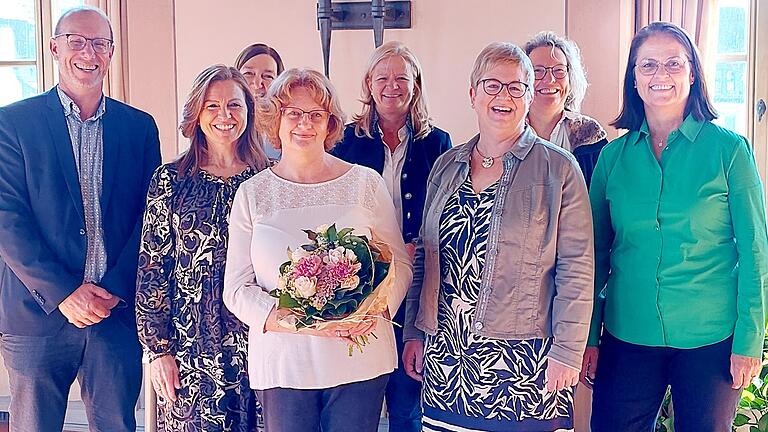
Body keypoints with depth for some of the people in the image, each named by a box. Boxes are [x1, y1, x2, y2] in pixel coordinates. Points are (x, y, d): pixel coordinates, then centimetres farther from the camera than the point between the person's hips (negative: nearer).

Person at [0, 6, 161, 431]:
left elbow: (148, 217, 5)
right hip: (37, 313, -1)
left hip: (118, 312, 2)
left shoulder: (140, 126, 8)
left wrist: (115, 291, -6)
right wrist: (62, 293, -13)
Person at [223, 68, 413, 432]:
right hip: (282, 364, 0)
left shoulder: (365, 183, 3)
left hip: (360, 359, 0)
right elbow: (236, 288, 0)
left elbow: (399, 263, 6)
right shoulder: (252, 193, 3)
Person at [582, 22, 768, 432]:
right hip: (628, 335, 2)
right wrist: (589, 336, 3)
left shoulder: (728, 149, -4)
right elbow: (597, 252, 6)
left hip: (710, 339, -2)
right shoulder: (613, 155, 3)